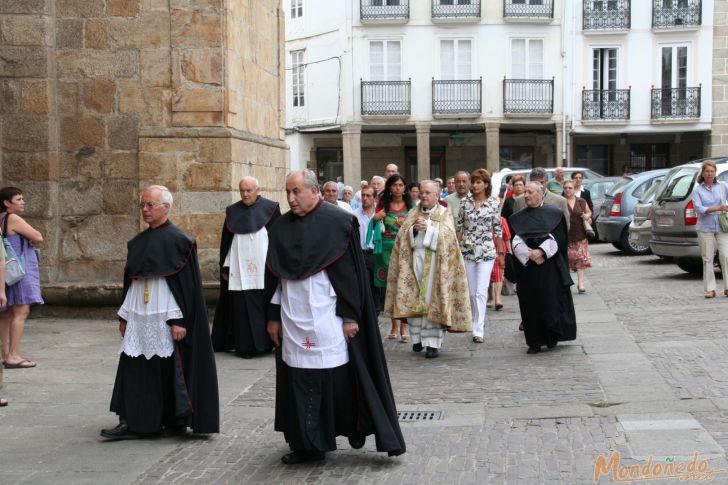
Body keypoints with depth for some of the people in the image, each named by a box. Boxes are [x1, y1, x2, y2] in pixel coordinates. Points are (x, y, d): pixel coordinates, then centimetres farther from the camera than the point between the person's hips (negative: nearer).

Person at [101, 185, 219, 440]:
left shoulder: (178, 240, -7)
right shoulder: (138, 242, 12)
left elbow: (186, 283, -11)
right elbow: (130, 280, 17)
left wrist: (179, 320, -16)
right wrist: (124, 316, 15)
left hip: (165, 319, -6)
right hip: (139, 318, 6)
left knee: (170, 369, 1)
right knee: (134, 370, 1)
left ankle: (176, 421, 14)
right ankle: (131, 421, 5)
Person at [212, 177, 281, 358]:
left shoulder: (271, 208, 1)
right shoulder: (232, 211, 8)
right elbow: (225, 241, 11)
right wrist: (225, 268, 8)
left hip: (264, 269, -2)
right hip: (239, 269, 2)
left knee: (264, 306, 0)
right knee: (242, 308, -1)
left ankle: (265, 342, 9)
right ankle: (245, 345, 3)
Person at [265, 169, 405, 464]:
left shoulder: (337, 223, -7)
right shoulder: (282, 227, 7)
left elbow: (351, 273, -7)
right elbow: (276, 275, 12)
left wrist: (350, 316, -10)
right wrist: (273, 317, 10)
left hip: (328, 320, -4)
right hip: (293, 322, 4)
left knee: (339, 377, -1)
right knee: (299, 381, 5)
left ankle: (355, 427, 20)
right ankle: (307, 443, 14)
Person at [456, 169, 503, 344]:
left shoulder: (494, 204, -1)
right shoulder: (464, 203, 4)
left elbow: (497, 230, 3)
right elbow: (459, 227, 8)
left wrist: (501, 252, 4)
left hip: (486, 251, -3)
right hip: (467, 250, 3)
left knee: (481, 291, -9)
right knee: (472, 291, 9)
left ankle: (478, 330, -10)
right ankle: (479, 322, 25)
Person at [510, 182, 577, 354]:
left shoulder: (554, 214, 3)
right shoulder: (518, 218, 11)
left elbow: (557, 237, -4)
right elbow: (516, 242, 2)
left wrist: (541, 251, -17)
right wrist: (529, 255, -14)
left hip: (549, 266, -3)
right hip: (526, 267, 3)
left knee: (551, 300, -3)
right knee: (531, 304, 2)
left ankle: (552, 336, 13)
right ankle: (535, 341, 8)